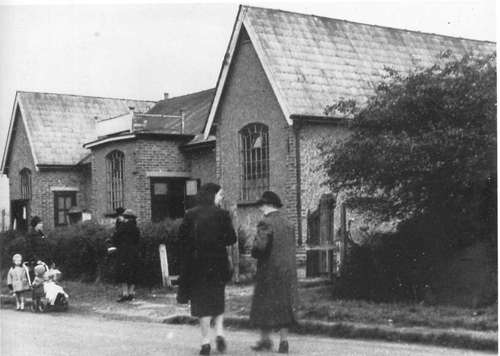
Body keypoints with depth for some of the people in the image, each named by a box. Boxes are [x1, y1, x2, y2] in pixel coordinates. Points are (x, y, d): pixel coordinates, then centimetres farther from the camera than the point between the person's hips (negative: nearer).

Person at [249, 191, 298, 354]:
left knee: (264, 305, 7)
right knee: (284, 305, 10)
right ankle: (283, 341, 10)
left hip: (269, 270, -6)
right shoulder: (288, 224, 9)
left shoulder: (266, 223, -13)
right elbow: (291, 249, 11)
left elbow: (259, 247, -22)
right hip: (288, 271, 6)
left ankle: (265, 340, 14)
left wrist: (254, 253, -2)